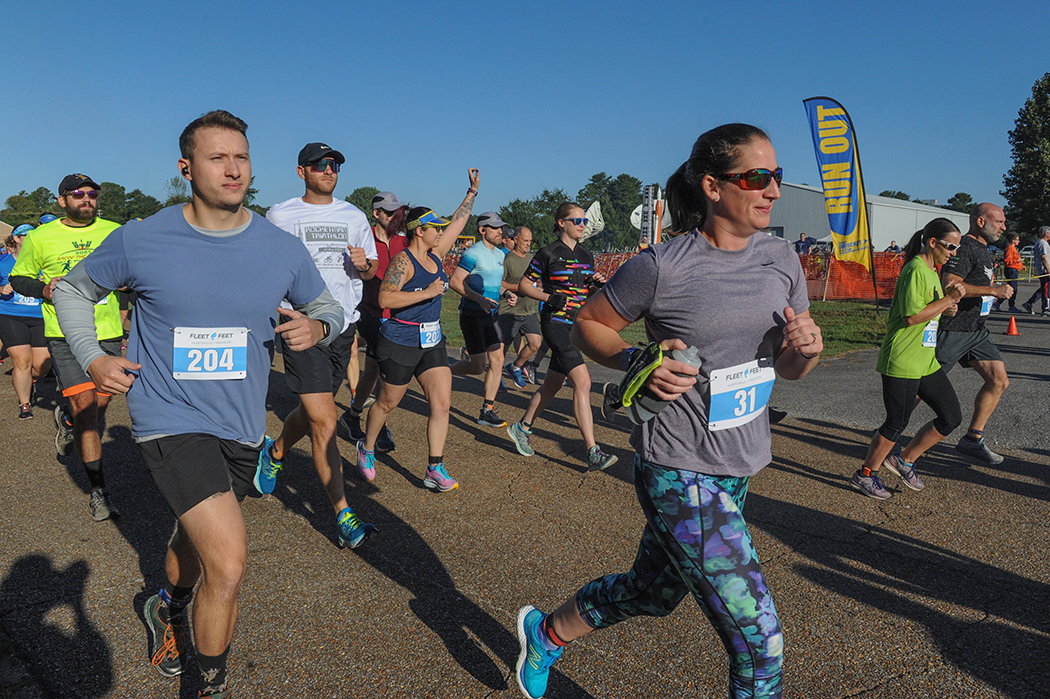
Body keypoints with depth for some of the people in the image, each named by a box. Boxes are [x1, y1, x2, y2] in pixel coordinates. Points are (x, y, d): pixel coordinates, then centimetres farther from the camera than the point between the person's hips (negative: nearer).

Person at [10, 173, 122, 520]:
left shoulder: (114, 232, 6)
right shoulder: (40, 237, 3)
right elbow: (18, 278, 13)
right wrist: (43, 289, -8)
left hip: (108, 334, 3)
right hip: (64, 334, -3)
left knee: (100, 405, 11)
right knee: (85, 407, -11)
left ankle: (67, 419, 49)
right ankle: (99, 492, -4)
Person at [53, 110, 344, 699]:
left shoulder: (284, 250, -4)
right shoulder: (142, 241, -8)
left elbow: (328, 307, 9)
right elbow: (75, 290, 10)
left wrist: (317, 326, -14)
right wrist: (93, 358, -3)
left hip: (242, 428, 4)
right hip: (172, 421, -4)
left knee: (198, 538, 26)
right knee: (229, 562, -18)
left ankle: (169, 608, 61)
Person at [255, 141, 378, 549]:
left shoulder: (353, 217, 13)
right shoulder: (280, 216, 2)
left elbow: (372, 270, 17)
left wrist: (364, 264, -5)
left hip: (343, 328, 5)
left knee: (312, 412, 17)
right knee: (324, 421, -11)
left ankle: (275, 453, 49)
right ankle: (344, 517, -7)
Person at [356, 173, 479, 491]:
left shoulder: (435, 255, 9)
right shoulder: (403, 260, -14)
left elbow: (458, 222, 20)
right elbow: (385, 299, -23)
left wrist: (472, 192, 24)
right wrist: (427, 292, -24)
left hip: (432, 342, 7)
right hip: (400, 343, -7)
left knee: (442, 402, -3)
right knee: (388, 402, 10)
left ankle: (435, 469, 2)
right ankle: (367, 447, 36)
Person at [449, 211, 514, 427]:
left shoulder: (500, 254, 13)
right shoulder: (473, 253, -13)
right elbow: (455, 281, -18)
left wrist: (506, 290, 8)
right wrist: (480, 299, -25)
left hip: (491, 315, 8)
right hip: (472, 315, -8)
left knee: (497, 360, 1)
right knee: (478, 366, -6)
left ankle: (487, 411, 8)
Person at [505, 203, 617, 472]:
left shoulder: (586, 255, 14)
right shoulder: (548, 254, -6)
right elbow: (524, 285, -2)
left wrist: (598, 284, 0)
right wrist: (550, 298, -15)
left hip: (578, 325, 7)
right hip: (556, 323, -7)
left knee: (553, 384, 14)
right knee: (582, 381, -17)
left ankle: (522, 428, 34)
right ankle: (592, 452, -15)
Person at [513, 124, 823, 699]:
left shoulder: (781, 259, 3)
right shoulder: (662, 267, -15)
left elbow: (789, 369, 11)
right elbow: (586, 325, -2)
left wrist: (806, 347, -12)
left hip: (740, 469, 7)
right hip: (680, 473, -7)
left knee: (652, 592, 25)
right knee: (759, 642, -4)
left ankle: (546, 632, 50)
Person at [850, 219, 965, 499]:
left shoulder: (932, 271, 15)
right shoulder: (915, 270, -16)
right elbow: (912, 316, -23)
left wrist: (947, 303, 8)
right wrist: (948, 300, -16)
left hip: (927, 360, 10)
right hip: (903, 361, -10)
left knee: (952, 416, 9)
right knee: (897, 424, 0)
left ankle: (904, 460, 22)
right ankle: (865, 475, 17)